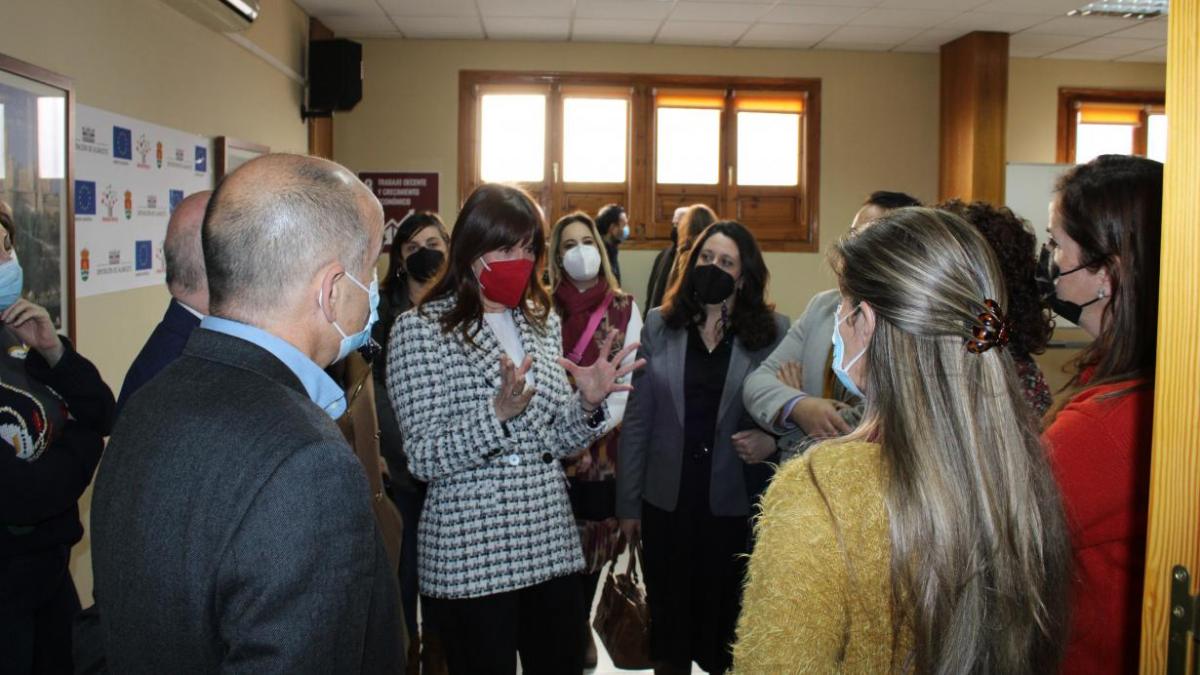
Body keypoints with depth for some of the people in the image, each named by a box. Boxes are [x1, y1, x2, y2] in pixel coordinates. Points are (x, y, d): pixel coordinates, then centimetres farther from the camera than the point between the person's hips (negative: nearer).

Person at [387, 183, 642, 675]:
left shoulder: (544, 324, 9)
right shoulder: (419, 330, -9)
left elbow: (555, 444, 12)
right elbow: (424, 460, -14)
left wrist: (589, 403, -8)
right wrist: (498, 412, -28)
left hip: (551, 546, 6)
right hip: (469, 559, -5)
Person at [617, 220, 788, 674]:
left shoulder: (774, 330, -4)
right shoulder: (660, 324, 0)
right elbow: (637, 419, 1)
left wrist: (772, 440, -20)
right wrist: (628, 503, 0)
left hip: (737, 502, -1)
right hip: (667, 499, 1)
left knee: (729, 618, 14)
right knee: (668, 614, 16)